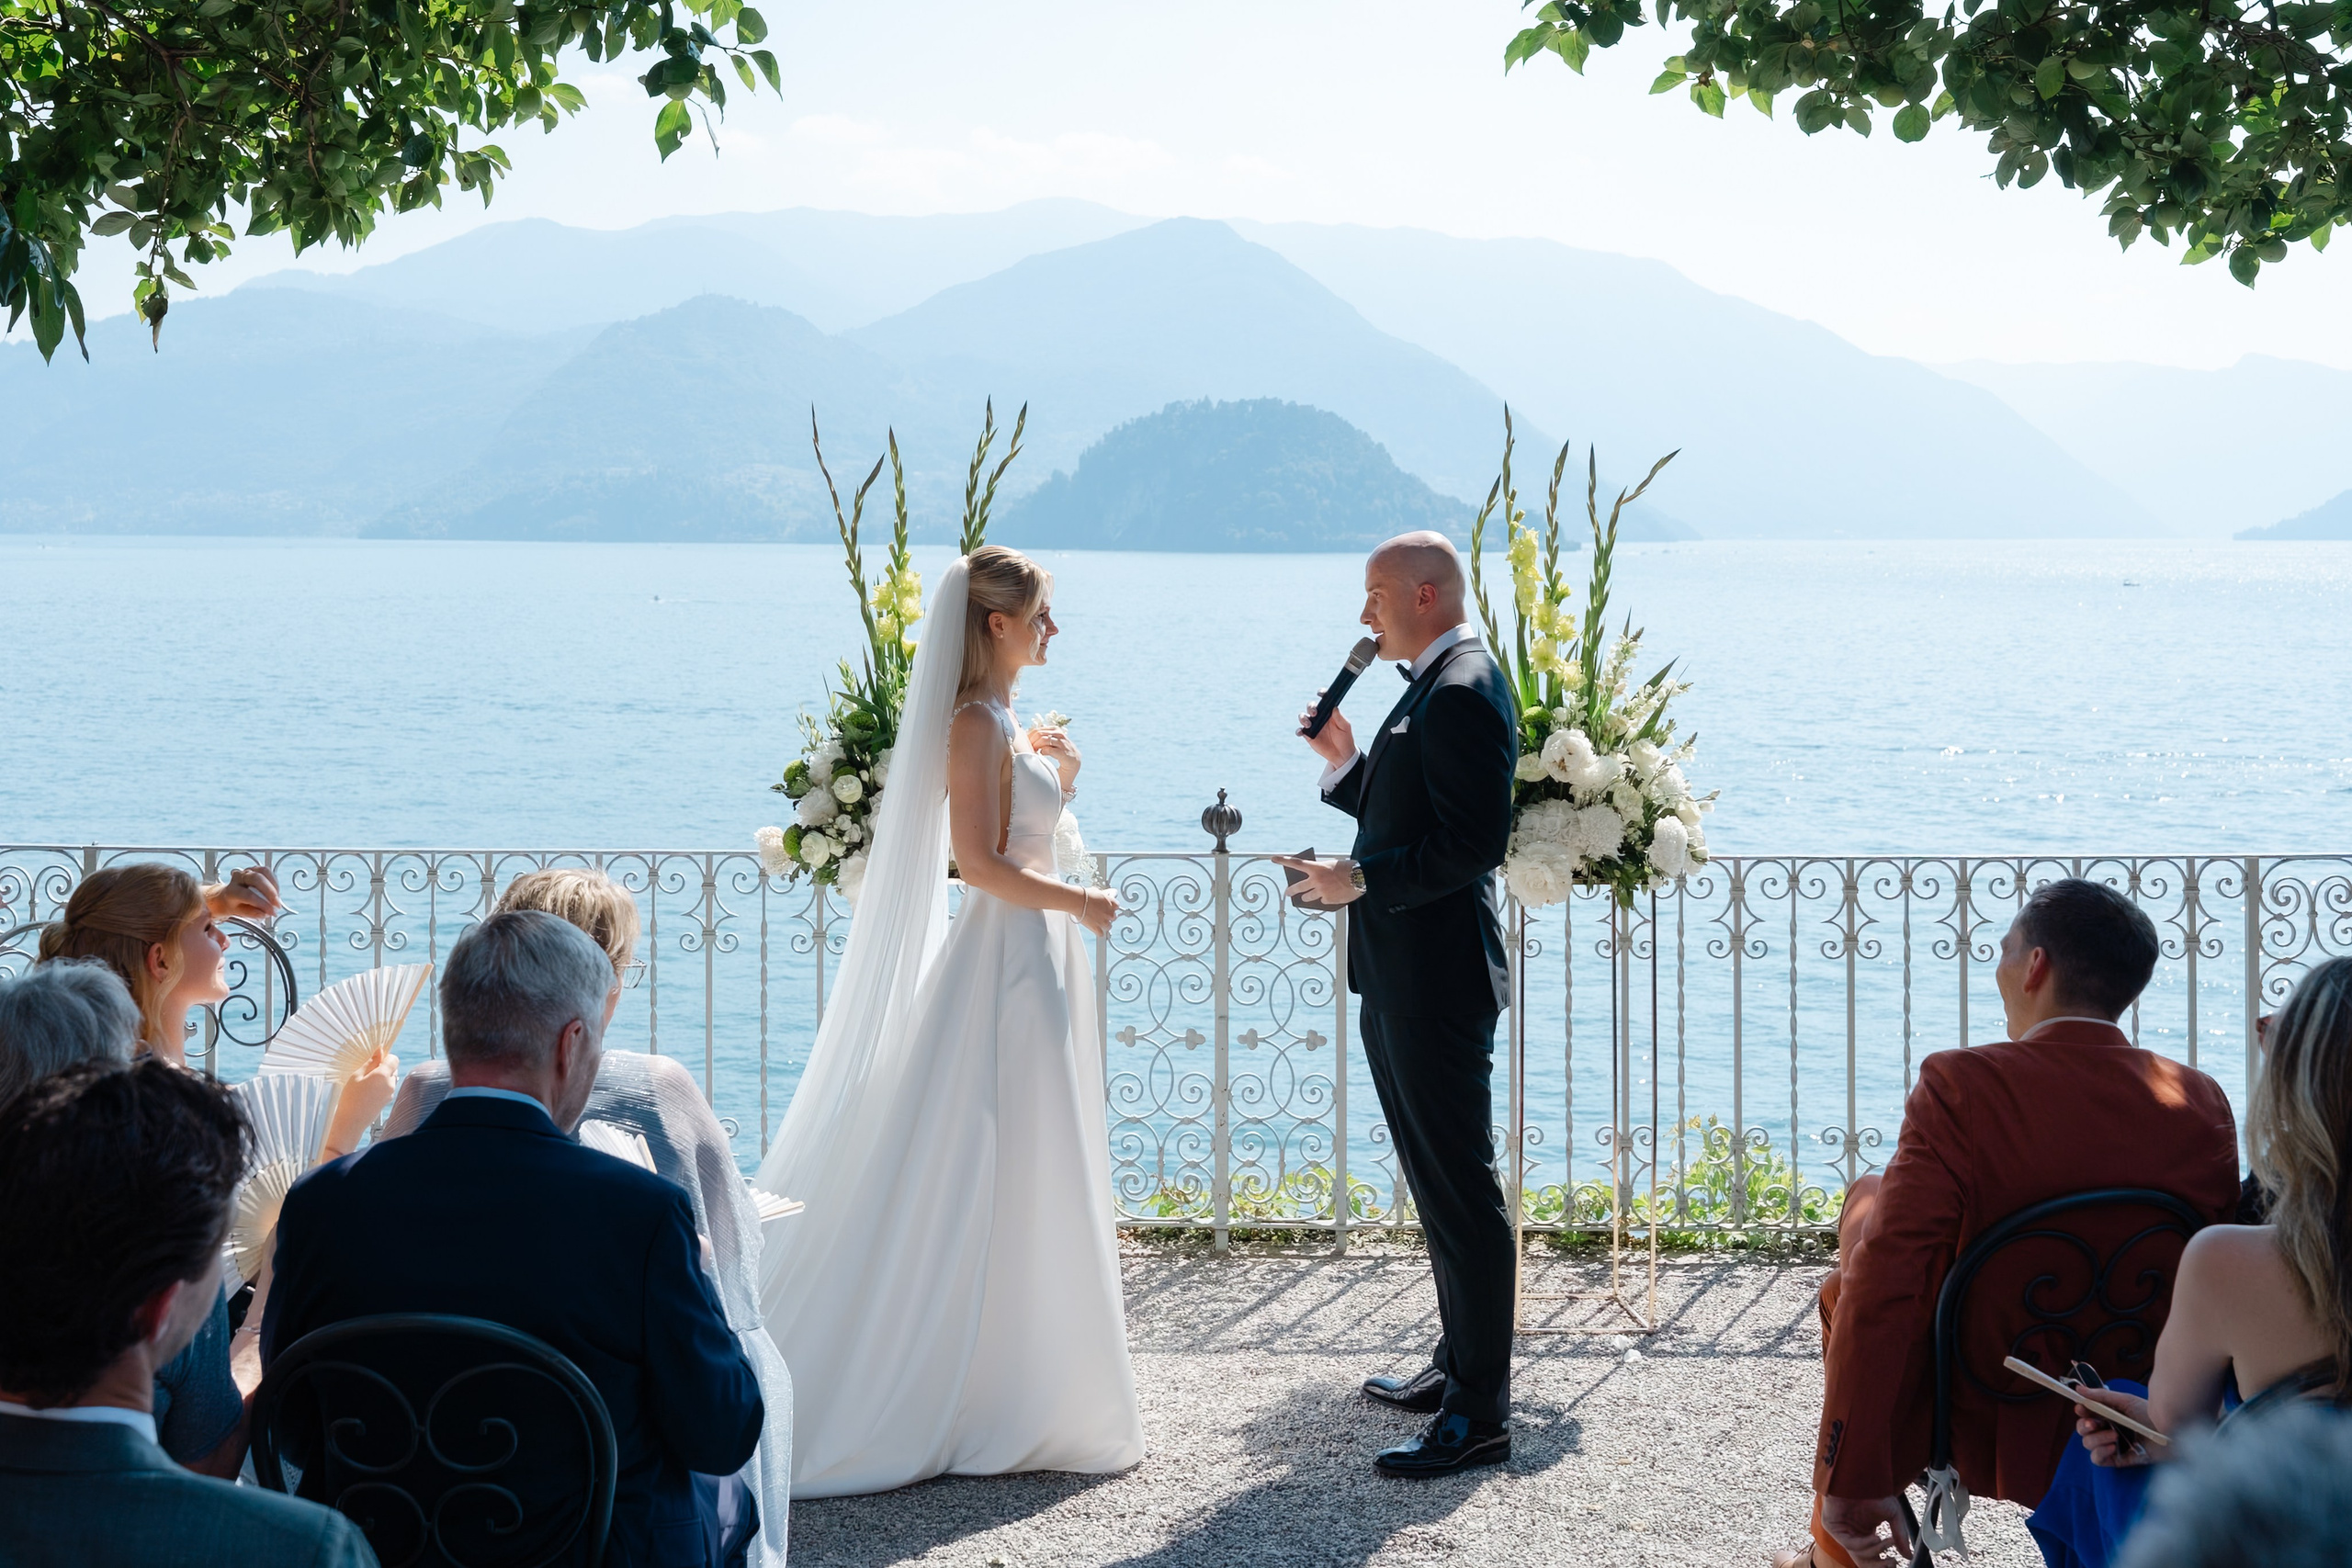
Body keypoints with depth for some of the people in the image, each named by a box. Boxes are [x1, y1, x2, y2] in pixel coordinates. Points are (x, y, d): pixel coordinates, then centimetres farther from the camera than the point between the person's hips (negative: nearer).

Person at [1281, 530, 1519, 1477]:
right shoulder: (1435, 686, 16)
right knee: (1440, 1183, 20)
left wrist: (1361, 882, -22)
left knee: (1460, 1192, -7)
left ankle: (1478, 1414, -3)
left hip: (1436, 981, -11)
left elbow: (1473, 840, -24)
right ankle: (1461, 1363, 32)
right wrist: (1346, 763, 9)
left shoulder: (1462, 692, -17)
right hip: (1405, 980, 11)